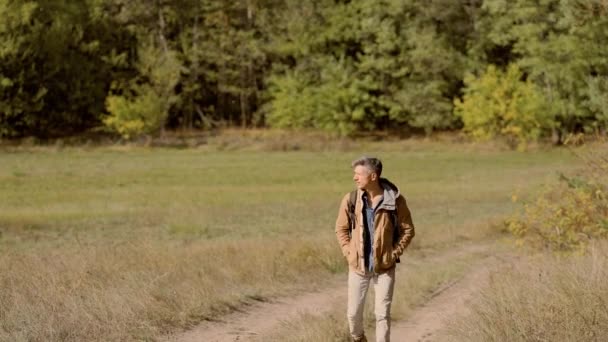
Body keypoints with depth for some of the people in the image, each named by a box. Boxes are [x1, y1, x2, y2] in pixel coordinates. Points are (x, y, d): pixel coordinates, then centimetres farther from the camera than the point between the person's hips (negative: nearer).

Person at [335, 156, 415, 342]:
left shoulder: (395, 200, -11)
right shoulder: (351, 199, -6)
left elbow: (407, 230, 0)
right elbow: (341, 229, 7)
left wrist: (394, 253, -7)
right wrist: (349, 253, -2)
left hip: (384, 267, -2)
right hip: (358, 266, 2)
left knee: (382, 314, -1)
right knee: (353, 313, 8)